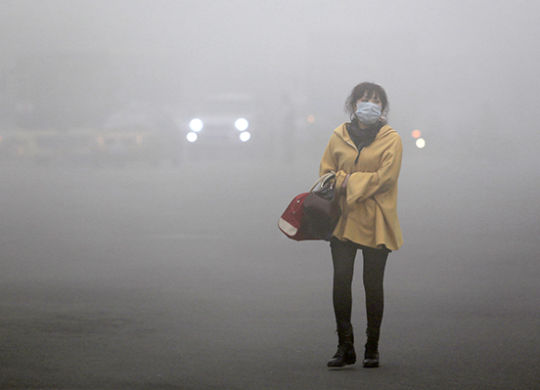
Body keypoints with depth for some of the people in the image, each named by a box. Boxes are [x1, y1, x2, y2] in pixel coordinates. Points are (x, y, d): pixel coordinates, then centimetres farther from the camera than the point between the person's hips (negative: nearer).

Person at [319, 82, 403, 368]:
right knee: (341, 281, -4)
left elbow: (385, 177, -10)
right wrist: (345, 182, -8)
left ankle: (372, 349, 12)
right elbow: (326, 171, 10)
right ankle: (345, 347, 2)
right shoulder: (339, 136, 9)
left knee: (373, 284, 2)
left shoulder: (391, 139, -1)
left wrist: (349, 182, -11)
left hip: (375, 223, -2)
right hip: (343, 220, 2)